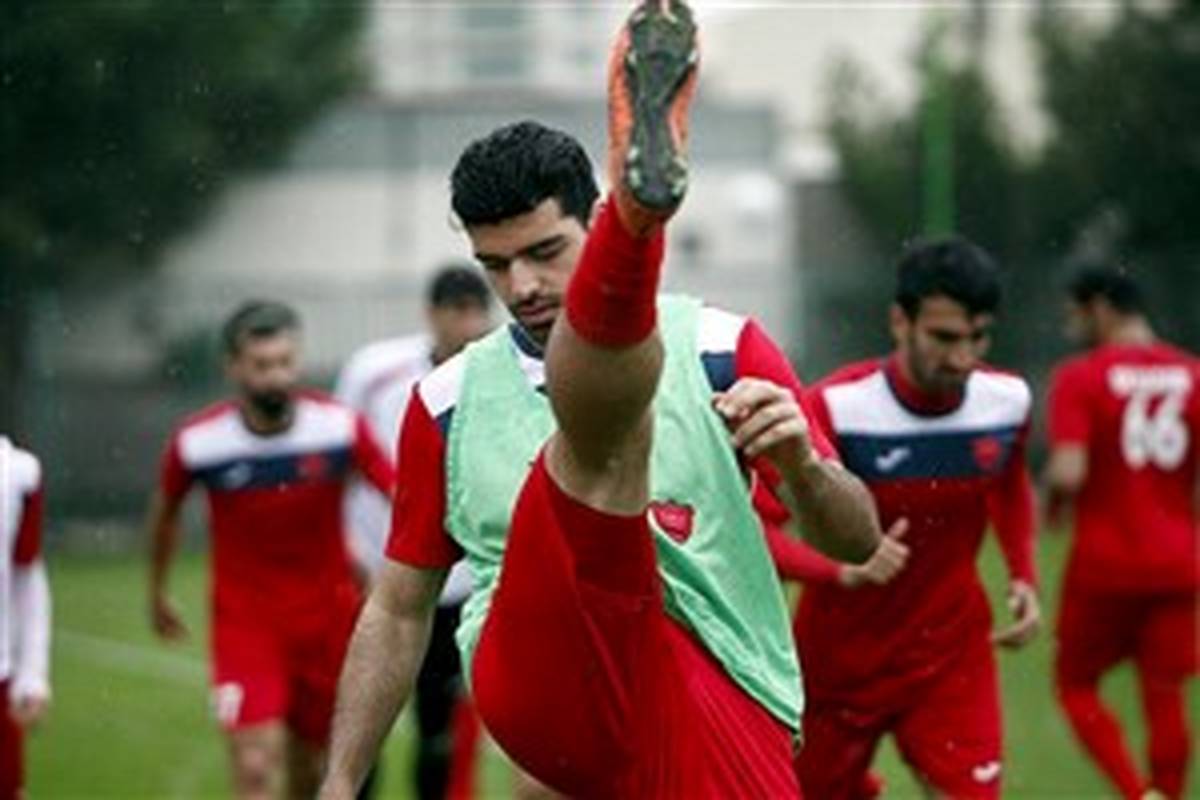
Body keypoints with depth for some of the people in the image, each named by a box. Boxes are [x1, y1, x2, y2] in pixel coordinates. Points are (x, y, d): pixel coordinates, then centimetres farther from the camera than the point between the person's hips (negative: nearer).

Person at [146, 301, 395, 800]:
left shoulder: (339, 427, -12)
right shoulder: (196, 444, -12)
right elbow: (165, 510, 8)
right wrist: (157, 591, 22)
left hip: (328, 617, 2)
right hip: (245, 622, -2)